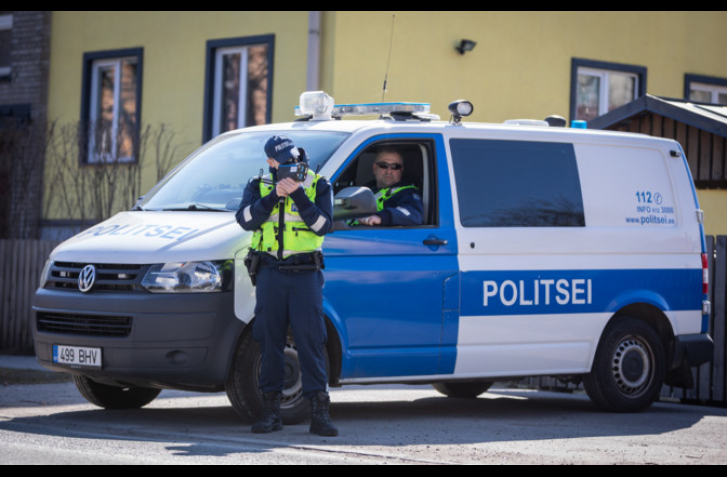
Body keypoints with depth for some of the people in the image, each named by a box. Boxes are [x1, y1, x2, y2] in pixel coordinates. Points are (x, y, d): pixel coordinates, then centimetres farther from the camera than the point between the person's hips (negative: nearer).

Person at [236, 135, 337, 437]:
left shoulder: (318, 185, 7)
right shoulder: (259, 186, 10)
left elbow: (322, 225, -6)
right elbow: (245, 220, -5)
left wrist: (299, 195, -15)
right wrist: (274, 196, -15)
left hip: (305, 275, -2)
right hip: (270, 274, 2)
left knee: (310, 341, -7)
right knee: (270, 342, 3)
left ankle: (319, 412, -7)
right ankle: (271, 411, 10)